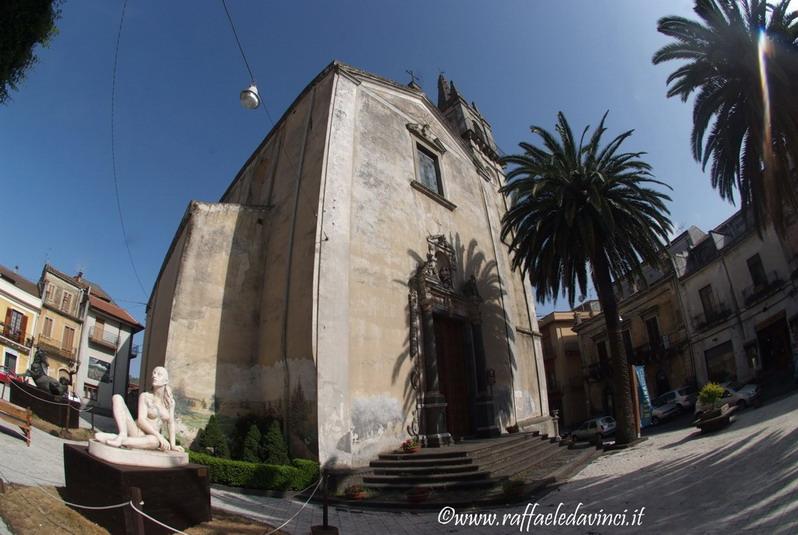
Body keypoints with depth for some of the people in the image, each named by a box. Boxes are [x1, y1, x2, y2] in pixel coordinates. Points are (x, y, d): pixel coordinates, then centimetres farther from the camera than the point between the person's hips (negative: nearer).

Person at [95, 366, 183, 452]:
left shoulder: (170, 402, 8)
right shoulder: (145, 396, 1)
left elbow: (171, 423, 9)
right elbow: (141, 420, -10)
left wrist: (172, 445, -4)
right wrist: (158, 435, -24)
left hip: (146, 440, 0)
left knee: (155, 441, -41)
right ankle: (122, 436, -32)